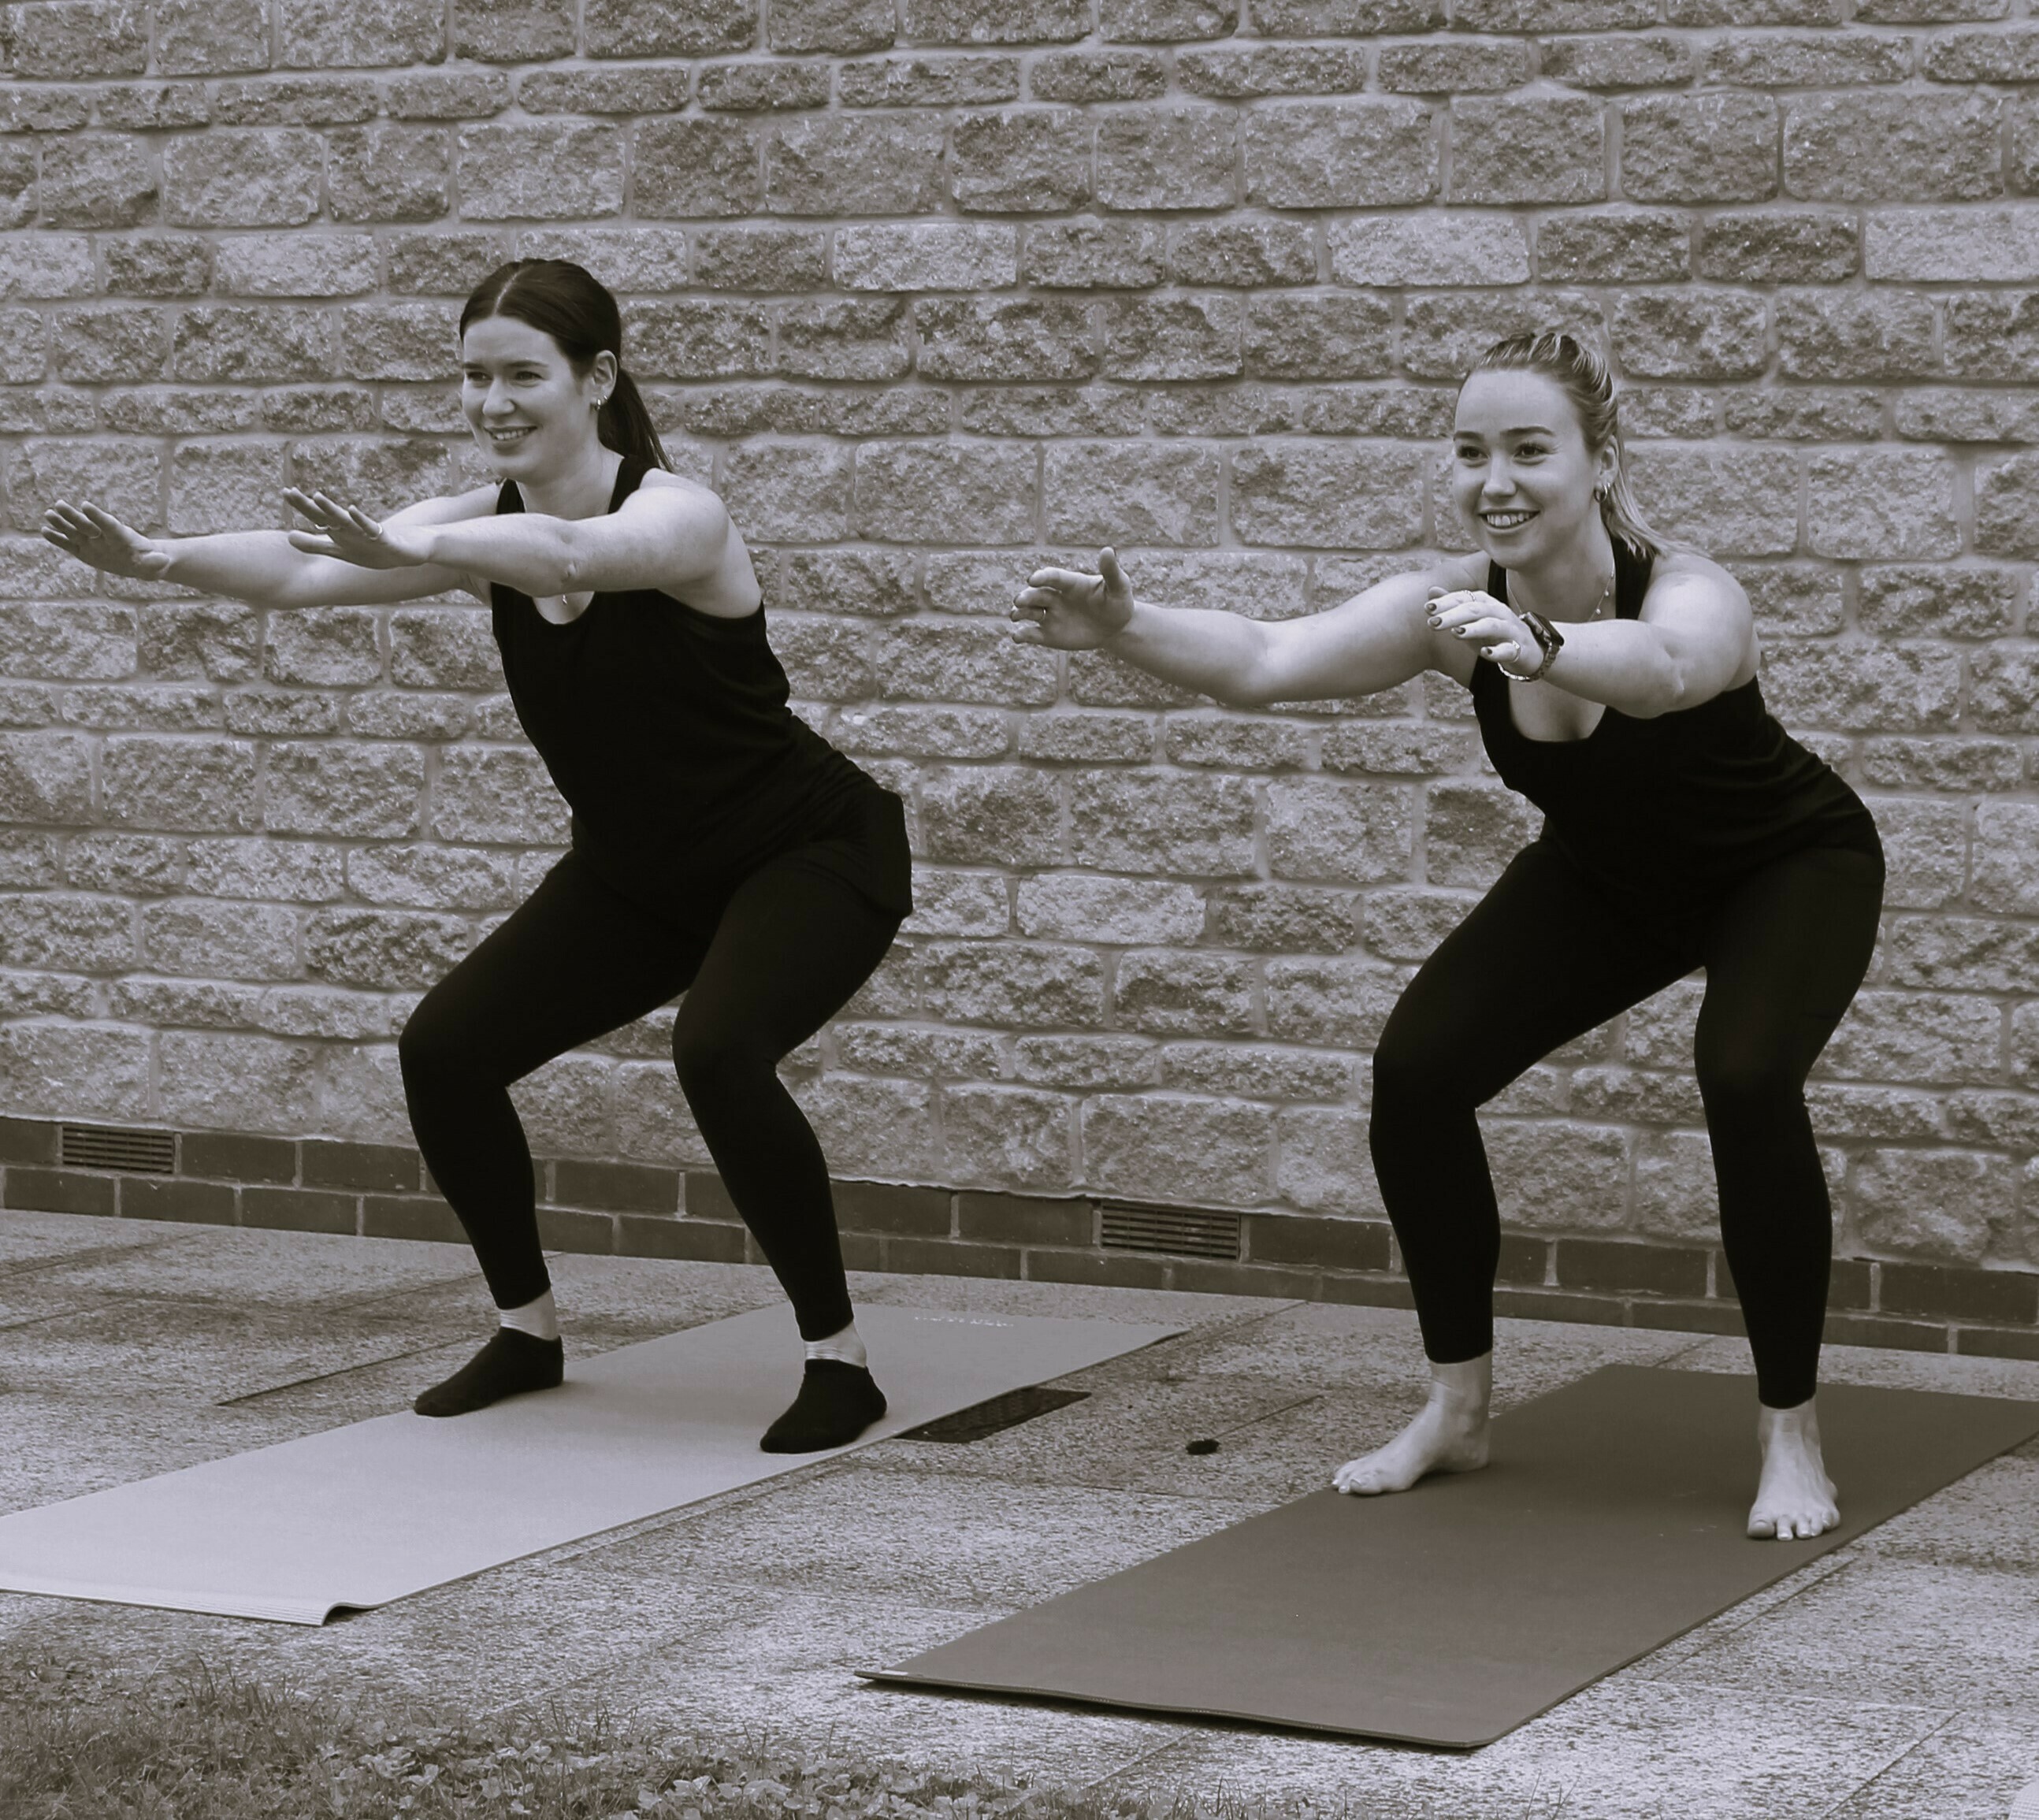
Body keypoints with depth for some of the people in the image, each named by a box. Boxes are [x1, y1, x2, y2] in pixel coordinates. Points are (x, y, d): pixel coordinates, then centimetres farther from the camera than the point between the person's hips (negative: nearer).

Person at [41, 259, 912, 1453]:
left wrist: (407, 551, -66)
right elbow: (301, 574, -21)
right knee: (447, 1048, -6)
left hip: (807, 855, -7)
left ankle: (840, 1363, -15)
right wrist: (162, 559, -40)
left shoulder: (679, 516, -25)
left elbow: (569, 554, -49)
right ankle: (529, 1330, 15)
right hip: (636, 872, 7)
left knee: (719, 1052, -32)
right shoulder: (484, 525, -7)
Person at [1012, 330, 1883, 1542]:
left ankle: (1793, 1435, -12)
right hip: (1603, 874, 5)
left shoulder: (1693, 596, -37)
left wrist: (1539, 645, -83)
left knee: (1745, 1078, -31)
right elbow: (1267, 661, -38)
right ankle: (1459, 1409, 7)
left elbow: (1662, 669, -63)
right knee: (1418, 1072, -12)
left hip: (1790, 867, -5)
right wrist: (1128, 631, -56)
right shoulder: (1458, 606, -24)